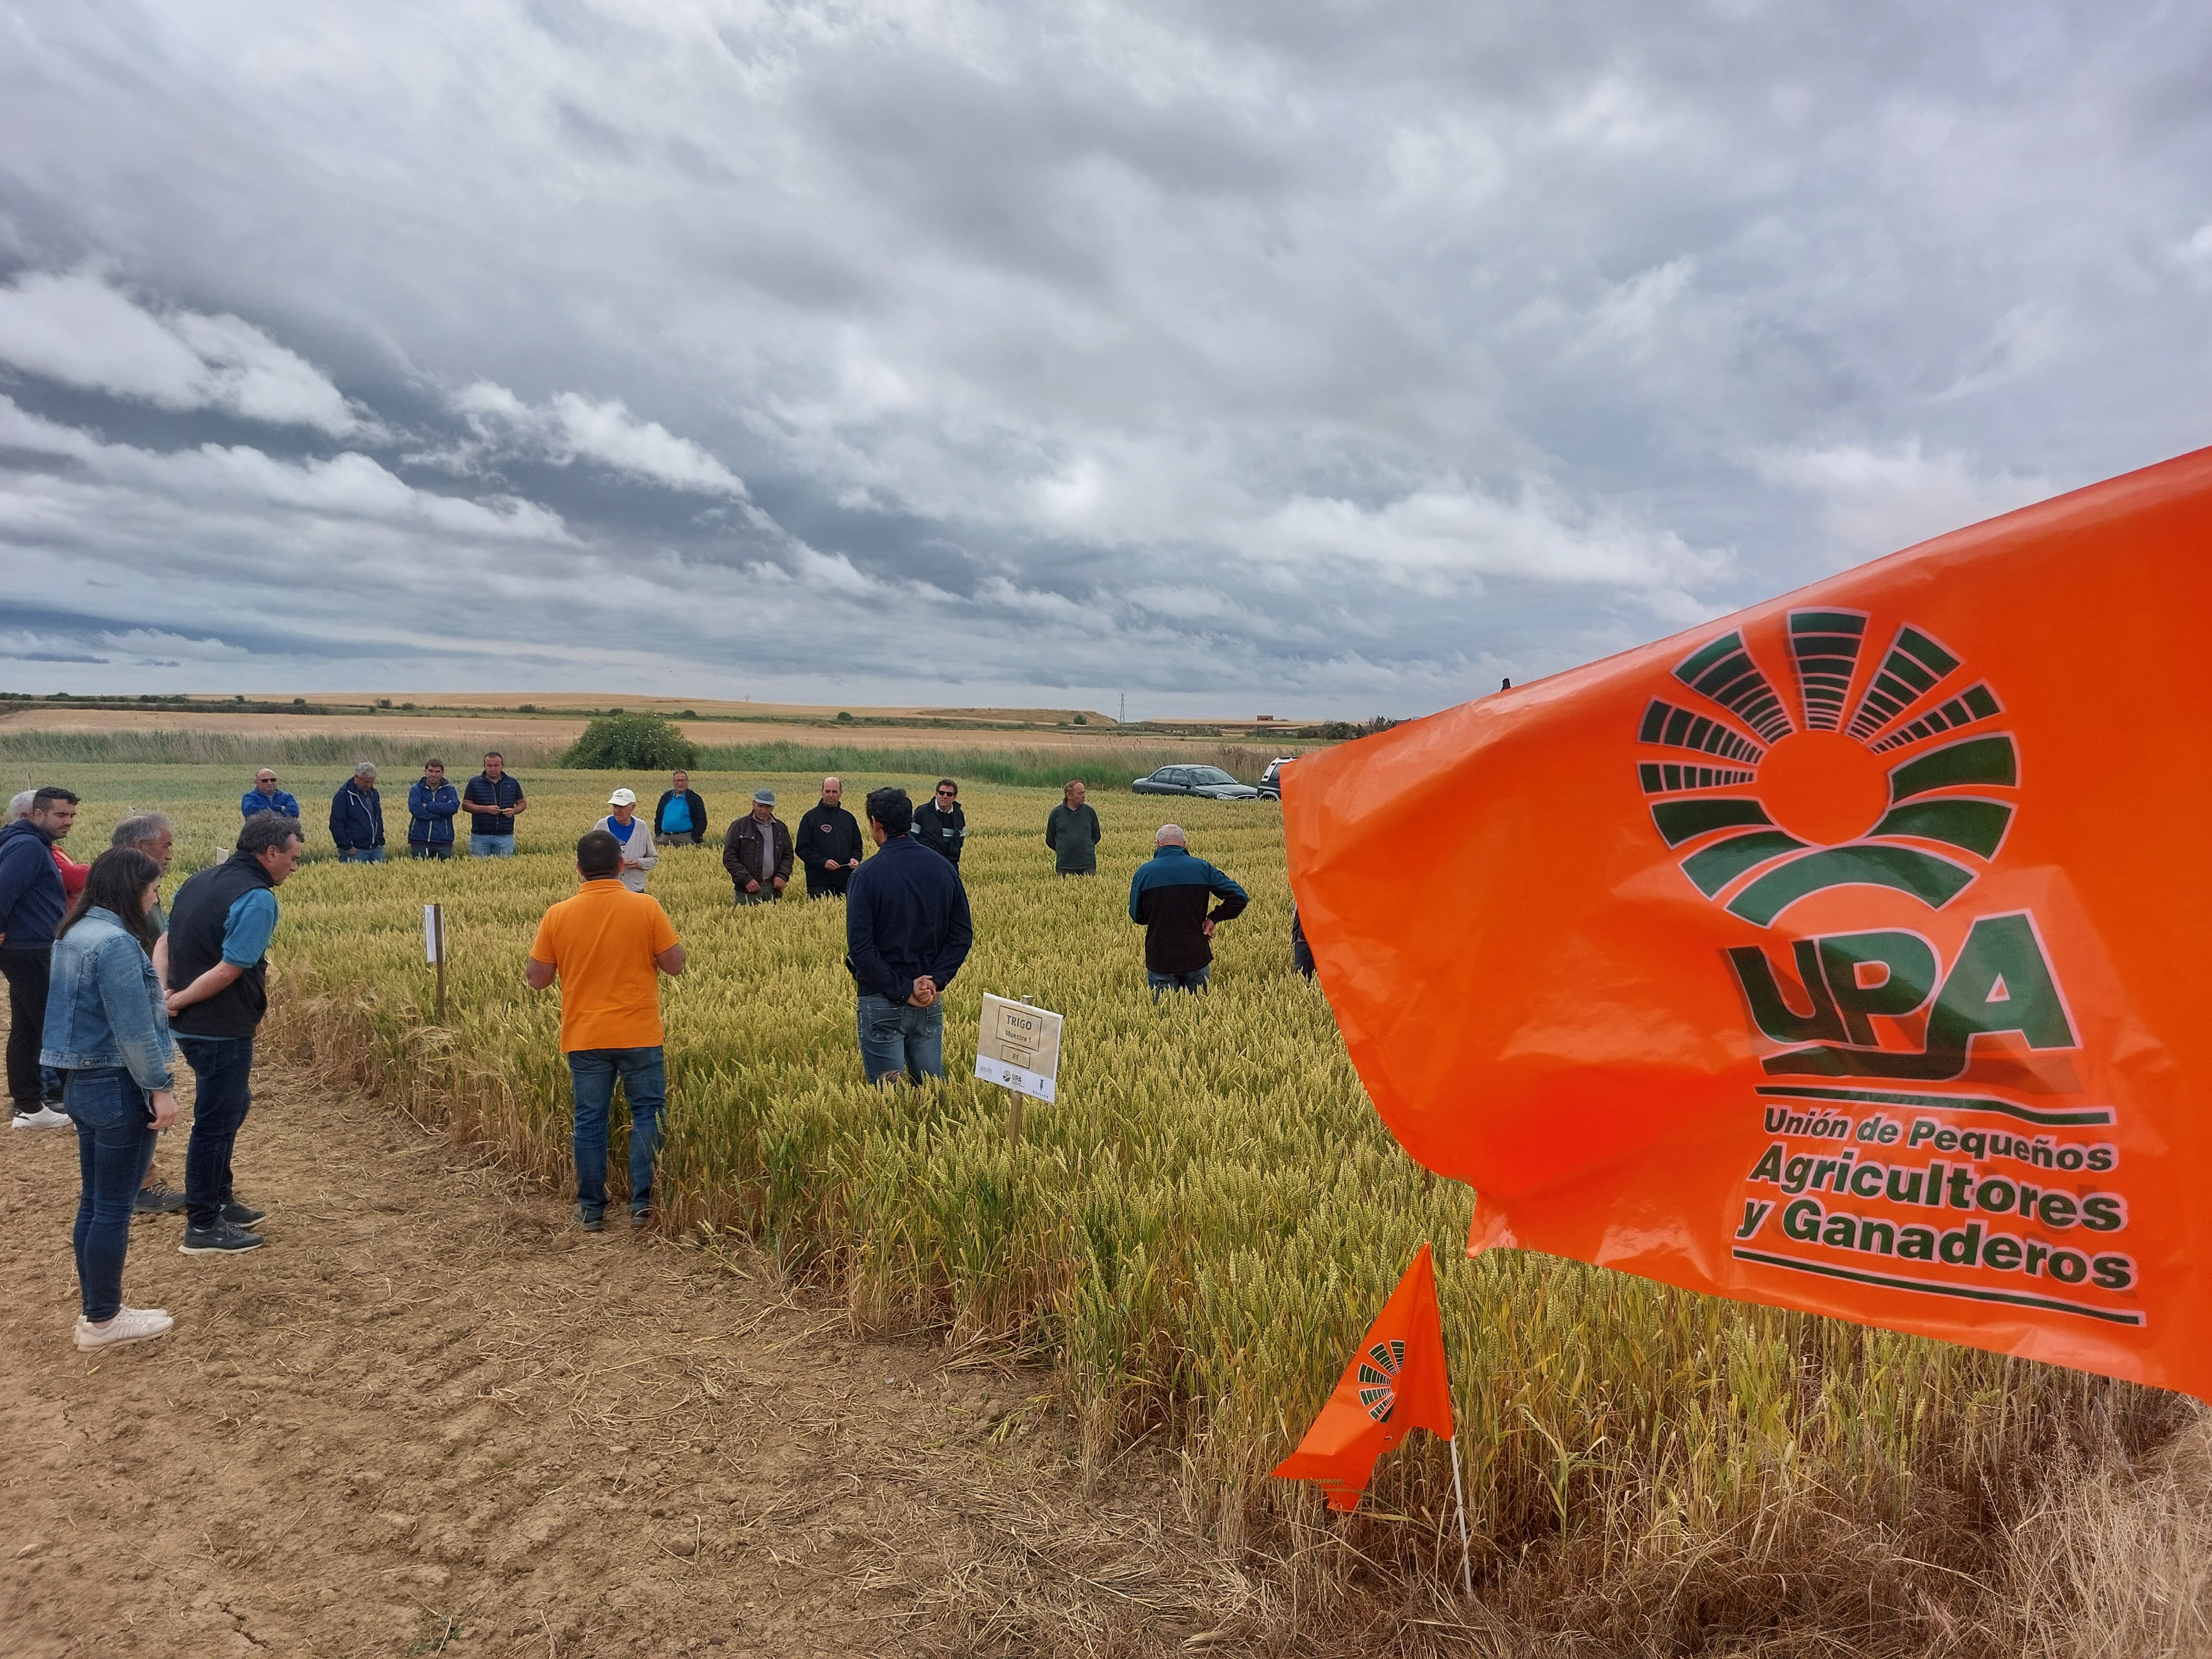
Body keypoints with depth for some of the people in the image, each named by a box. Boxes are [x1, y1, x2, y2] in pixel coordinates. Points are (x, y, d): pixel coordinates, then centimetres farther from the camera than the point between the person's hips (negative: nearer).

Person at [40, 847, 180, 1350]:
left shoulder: (75, 933, 9)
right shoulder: (116, 941, -21)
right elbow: (132, 1026, -22)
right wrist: (160, 1087, -17)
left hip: (83, 1083, 10)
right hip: (118, 1088, -10)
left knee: (94, 1203, 17)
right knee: (113, 1207, 2)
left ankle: (94, 1310, 27)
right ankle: (102, 1321, 13)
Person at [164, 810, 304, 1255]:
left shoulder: (200, 882, 10)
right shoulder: (257, 899, -19)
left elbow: (165, 943, 9)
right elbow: (228, 971, -24)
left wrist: (165, 993, -2)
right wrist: (178, 1001, -13)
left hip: (192, 1024, 9)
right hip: (220, 1029, -9)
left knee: (232, 1105, 23)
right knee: (215, 1121, 3)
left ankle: (220, 1200, 35)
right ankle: (202, 1227, 14)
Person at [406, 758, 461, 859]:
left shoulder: (450, 790, 7)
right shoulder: (416, 789, 5)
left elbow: (454, 807, -13)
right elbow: (415, 809, -13)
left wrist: (428, 806, -12)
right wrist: (441, 812, -12)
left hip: (444, 840, 1)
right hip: (420, 840, 0)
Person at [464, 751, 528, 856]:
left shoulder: (513, 783, 7)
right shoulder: (475, 783, 3)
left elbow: (522, 803, 15)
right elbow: (465, 805, 1)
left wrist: (514, 811, -8)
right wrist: (486, 809, -13)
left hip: (505, 836, 1)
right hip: (480, 836, -1)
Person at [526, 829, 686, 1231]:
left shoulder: (558, 916, -5)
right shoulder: (646, 908, -11)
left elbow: (537, 979, 1)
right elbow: (674, 965, -6)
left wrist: (531, 960, 22)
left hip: (584, 1038, 2)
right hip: (638, 1035, -2)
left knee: (589, 1119, 12)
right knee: (647, 1114, 11)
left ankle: (591, 1208, 20)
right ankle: (643, 1201, 11)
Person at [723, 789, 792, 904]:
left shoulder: (781, 828, 14)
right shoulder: (739, 826, 1)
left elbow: (788, 856, 18)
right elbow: (729, 857, -3)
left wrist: (782, 876, 0)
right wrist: (746, 879, -12)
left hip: (773, 888, 4)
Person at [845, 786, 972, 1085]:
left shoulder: (867, 876, -13)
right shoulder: (945, 870, 2)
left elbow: (860, 947, -19)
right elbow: (962, 936, 1)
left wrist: (902, 990, -14)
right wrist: (936, 981, -6)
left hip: (882, 1003, -5)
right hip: (932, 1003, 5)